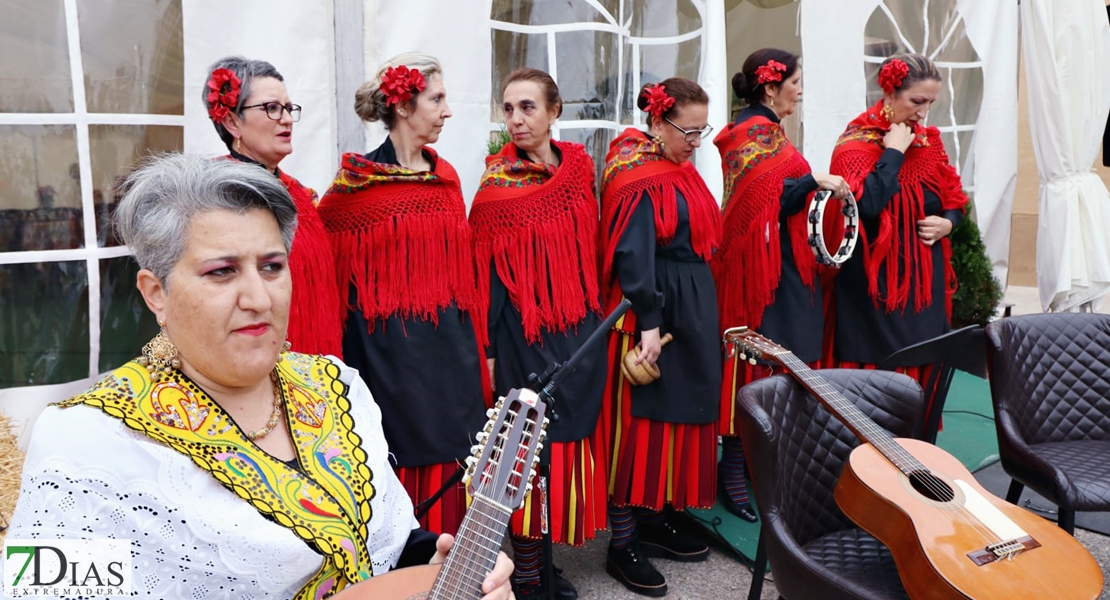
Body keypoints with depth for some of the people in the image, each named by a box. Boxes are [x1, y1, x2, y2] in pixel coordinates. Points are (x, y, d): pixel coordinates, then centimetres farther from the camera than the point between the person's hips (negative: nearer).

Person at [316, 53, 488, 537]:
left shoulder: (445, 176, 10)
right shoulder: (357, 182, -6)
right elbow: (336, 275, -5)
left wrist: (475, 349, 11)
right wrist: (353, 371, -7)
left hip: (450, 348, 5)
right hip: (390, 349, -5)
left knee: (451, 465, 9)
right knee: (400, 469, 2)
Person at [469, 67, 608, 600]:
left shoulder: (580, 167, 6)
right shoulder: (497, 183, -7)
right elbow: (486, 271, -8)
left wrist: (597, 318, 12)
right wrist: (489, 349, -11)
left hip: (580, 329, 5)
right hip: (525, 335, -5)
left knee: (571, 438, 10)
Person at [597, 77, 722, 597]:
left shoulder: (679, 169, 13)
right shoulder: (638, 177, -16)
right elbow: (632, 256, -22)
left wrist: (699, 315, 19)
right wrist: (647, 324, -25)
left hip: (691, 309, 10)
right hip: (653, 311, -10)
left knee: (679, 412, 15)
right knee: (641, 419, -3)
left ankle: (654, 517, 29)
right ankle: (622, 543, 8)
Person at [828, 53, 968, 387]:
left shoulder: (928, 140, 11)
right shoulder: (856, 144, -10)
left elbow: (954, 197, 20)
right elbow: (866, 204, -28)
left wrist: (948, 222, -1)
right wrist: (893, 152, -18)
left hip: (926, 278, 7)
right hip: (879, 283, -7)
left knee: (923, 367, 11)